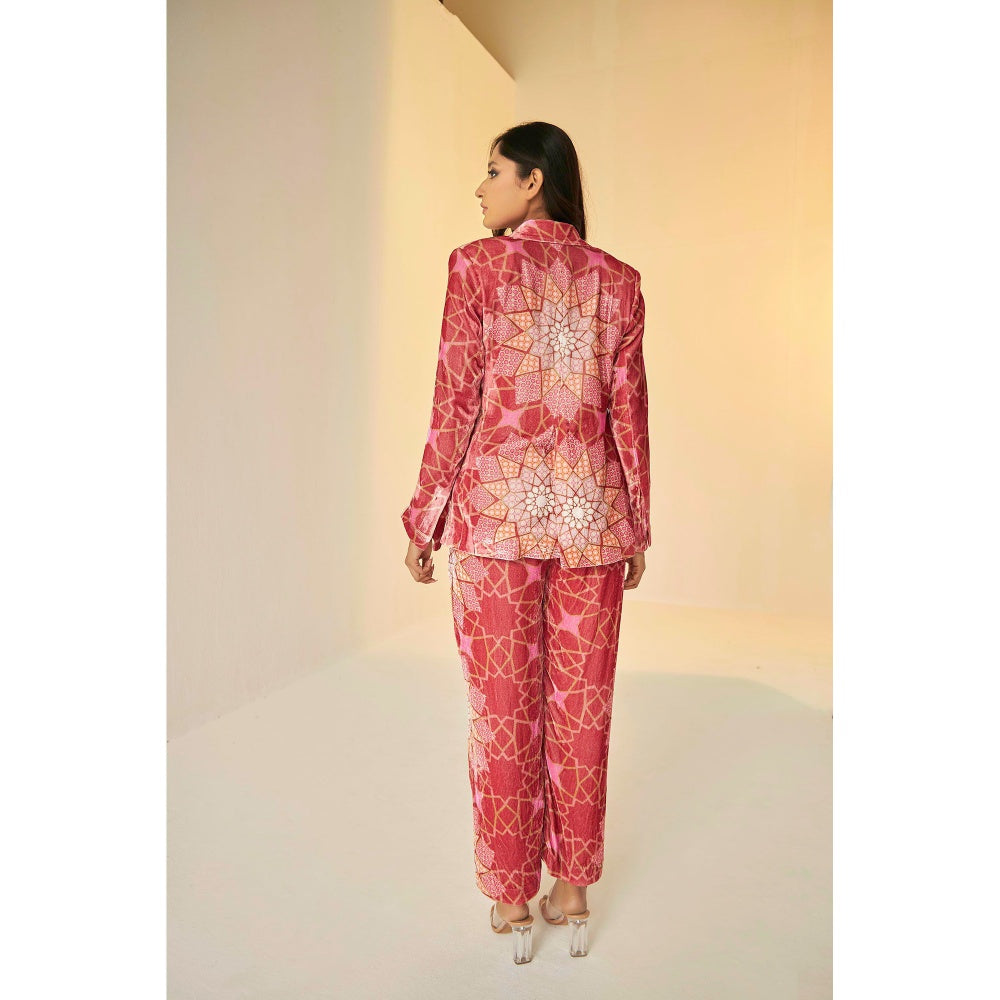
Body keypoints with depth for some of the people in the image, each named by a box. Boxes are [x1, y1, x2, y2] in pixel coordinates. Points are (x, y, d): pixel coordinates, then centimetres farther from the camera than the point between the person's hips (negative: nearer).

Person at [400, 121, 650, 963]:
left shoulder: (478, 266, -2)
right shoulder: (618, 280, 7)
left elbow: (455, 403, -6)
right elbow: (629, 412, 5)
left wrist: (425, 520, 2)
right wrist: (637, 526, 12)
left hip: (498, 510, -3)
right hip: (590, 513, 3)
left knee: (504, 707, 8)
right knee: (582, 705, 12)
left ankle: (511, 898, 24)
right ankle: (574, 889, 28)